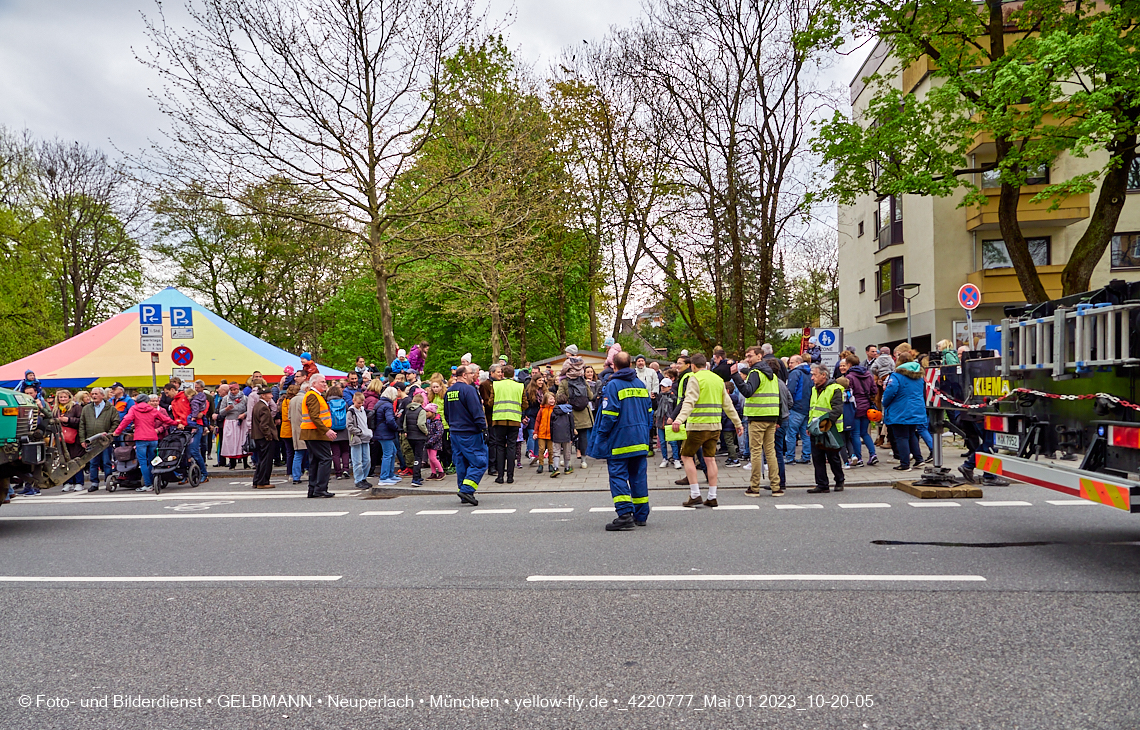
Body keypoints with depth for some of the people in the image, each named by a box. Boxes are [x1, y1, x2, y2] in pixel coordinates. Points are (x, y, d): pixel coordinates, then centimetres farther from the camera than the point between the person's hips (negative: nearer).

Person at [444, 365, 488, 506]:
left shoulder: (448, 392, 13)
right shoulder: (468, 389, -14)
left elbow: (446, 413, 21)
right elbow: (477, 412, -18)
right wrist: (484, 428, -13)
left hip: (454, 433, 9)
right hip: (470, 433, -8)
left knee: (461, 464, 13)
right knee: (479, 462, -5)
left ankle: (463, 492, 14)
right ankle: (466, 490, -16)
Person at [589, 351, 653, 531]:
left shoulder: (613, 385, -10)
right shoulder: (641, 384, 11)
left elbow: (609, 415, -14)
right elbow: (648, 411, 15)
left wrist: (601, 436, -5)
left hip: (620, 440, -6)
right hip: (640, 439, 6)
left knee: (618, 476, -4)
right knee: (638, 476, 11)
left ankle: (625, 514, -14)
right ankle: (641, 515, 15)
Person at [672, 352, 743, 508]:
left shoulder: (695, 379, -7)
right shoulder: (718, 379, 14)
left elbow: (689, 402, -22)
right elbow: (728, 404, 17)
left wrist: (679, 419, -33)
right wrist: (738, 423, 25)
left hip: (697, 425, -6)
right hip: (715, 426, 6)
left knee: (687, 456, 5)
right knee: (710, 459, 9)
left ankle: (695, 495, -1)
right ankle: (712, 497, 9)